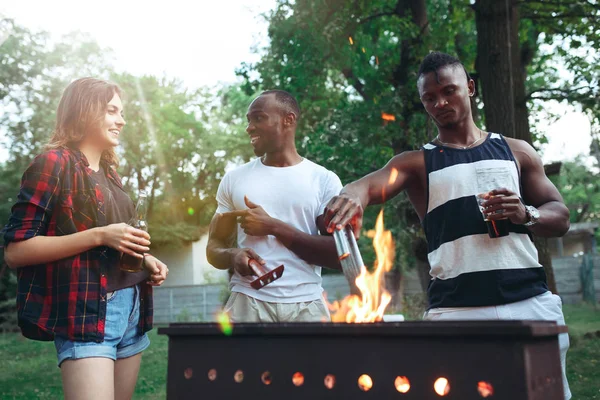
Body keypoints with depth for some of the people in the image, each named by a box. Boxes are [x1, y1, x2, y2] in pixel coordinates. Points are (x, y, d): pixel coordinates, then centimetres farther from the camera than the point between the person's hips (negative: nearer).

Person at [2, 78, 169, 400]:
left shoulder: (108, 172, 17)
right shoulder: (54, 164, -7)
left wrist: (142, 258, 7)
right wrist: (99, 235, -20)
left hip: (131, 309, 8)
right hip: (85, 313, -8)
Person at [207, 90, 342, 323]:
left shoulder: (324, 180, 0)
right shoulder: (234, 179, 8)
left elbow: (338, 254, -6)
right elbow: (214, 248, 11)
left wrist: (274, 227, -12)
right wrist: (233, 256, -12)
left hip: (306, 305, -1)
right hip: (247, 302, 1)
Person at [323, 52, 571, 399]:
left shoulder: (516, 151, 15)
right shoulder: (417, 163, 9)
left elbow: (561, 218, 16)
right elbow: (370, 185, -12)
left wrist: (527, 214, -6)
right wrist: (351, 196, -35)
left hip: (532, 302, 2)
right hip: (456, 310, -2)